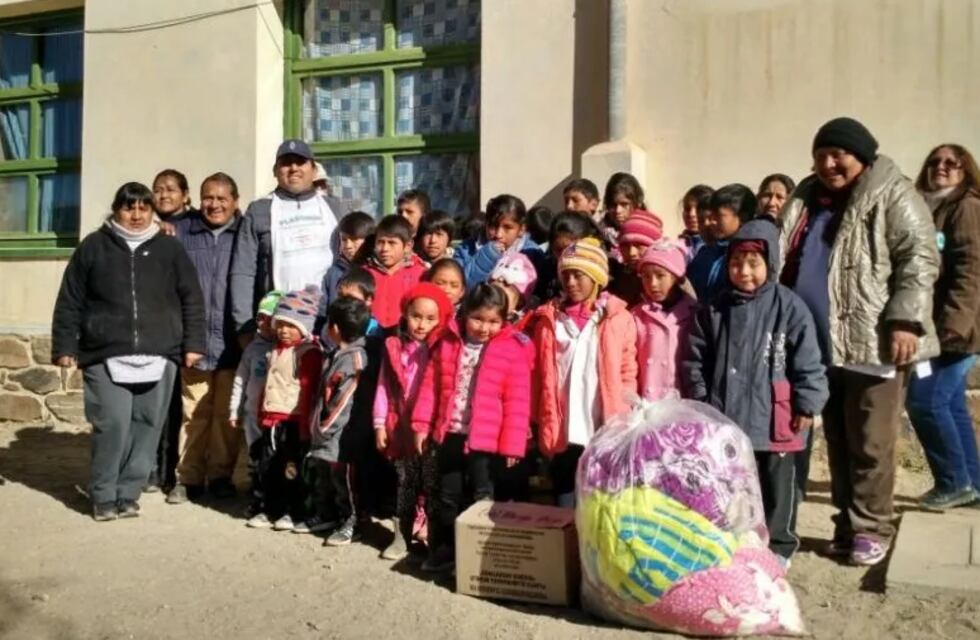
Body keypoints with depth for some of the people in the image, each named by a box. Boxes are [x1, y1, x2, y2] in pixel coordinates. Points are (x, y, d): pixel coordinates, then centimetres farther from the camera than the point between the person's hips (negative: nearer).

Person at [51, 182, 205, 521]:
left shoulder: (170, 248, 10)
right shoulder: (94, 246, 8)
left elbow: (192, 299, 10)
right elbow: (70, 301, 9)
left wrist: (193, 344, 3)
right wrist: (64, 346, 4)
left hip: (158, 356, 2)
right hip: (105, 356, -1)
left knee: (146, 427, 3)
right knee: (112, 424, -9)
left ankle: (128, 493, 16)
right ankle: (104, 495, 8)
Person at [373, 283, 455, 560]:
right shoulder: (393, 347, 4)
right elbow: (384, 387, 4)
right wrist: (380, 424, 1)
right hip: (401, 427, 2)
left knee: (432, 484, 5)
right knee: (405, 482, 12)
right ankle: (402, 536, 22)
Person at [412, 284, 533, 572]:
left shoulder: (513, 350, -9)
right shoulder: (447, 344, 2)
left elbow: (517, 402, -10)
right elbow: (430, 386, 7)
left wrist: (512, 443, -12)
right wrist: (422, 425, 3)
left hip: (487, 440, -4)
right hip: (449, 435, 4)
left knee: (482, 499, 7)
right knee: (448, 497, 16)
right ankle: (444, 550, 29)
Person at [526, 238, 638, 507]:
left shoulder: (619, 319, 0)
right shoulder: (548, 320, 5)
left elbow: (628, 375, 2)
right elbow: (537, 376, 6)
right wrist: (540, 424, 2)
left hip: (606, 434, -1)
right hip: (562, 434, 2)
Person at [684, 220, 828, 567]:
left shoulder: (789, 307, -9)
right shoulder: (714, 309, 0)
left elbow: (807, 362, -7)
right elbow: (696, 359, 5)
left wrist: (807, 405, -8)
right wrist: (701, 401, 2)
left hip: (773, 418, -2)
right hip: (725, 415, 3)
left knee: (776, 484, 13)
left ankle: (778, 545, 30)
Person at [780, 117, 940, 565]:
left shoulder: (891, 196, -3)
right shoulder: (805, 200, 16)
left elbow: (920, 258, -10)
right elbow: (783, 260, 21)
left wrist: (905, 320, -20)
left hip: (873, 343, -6)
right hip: (822, 345, 6)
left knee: (870, 442, 1)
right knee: (837, 439, 13)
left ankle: (871, 529, 15)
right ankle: (847, 523, 25)